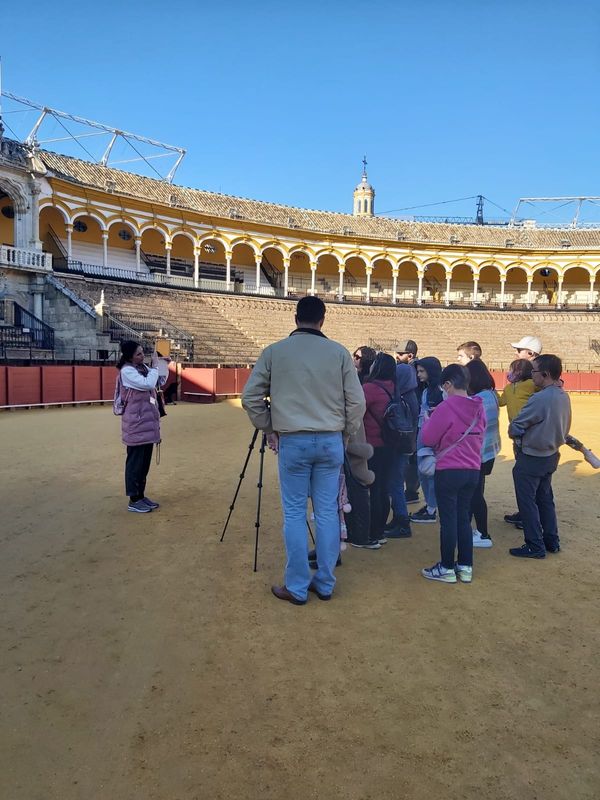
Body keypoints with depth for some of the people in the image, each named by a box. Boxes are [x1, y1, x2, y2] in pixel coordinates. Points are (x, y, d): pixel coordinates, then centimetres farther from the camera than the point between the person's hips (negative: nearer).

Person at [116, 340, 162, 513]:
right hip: (136, 424, -8)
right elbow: (148, 384, -24)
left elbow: (159, 383, 22)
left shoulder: (143, 367, 10)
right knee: (135, 462, -2)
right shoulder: (127, 371, -13)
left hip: (147, 422, 8)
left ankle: (141, 496, 22)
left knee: (145, 462, 13)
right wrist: (155, 366, -13)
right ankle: (133, 501, 6)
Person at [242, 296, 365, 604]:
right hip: (330, 441, 2)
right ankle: (325, 583, 22)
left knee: (294, 514, 8)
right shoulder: (339, 352, 0)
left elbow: (250, 398, 0)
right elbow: (357, 402, 1)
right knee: (327, 512, 11)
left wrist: (269, 429, 12)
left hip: (292, 442, -1)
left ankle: (297, 588, 15)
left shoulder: (274, 352, -2)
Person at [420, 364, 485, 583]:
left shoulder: (446, 407, -16)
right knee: (463, 517, 15)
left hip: (449, 471, -6)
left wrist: (428, 420, 9)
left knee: (448, 519, 3)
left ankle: (447, 568, 12)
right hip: (473, 471, 7)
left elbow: (427, 438, -10)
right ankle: (465, 567, 21)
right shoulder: (478, 408, 5)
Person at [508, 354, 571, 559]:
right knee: (545, 499, 20)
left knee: (527, 501, 3)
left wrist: (514, 433, 4)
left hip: (531, 459, -8)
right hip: (550, 456, 8)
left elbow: (514, 428, -17)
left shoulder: (540, 399, -25)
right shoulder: (563, 396, 2)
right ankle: (552, 541, 29)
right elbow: (564, 428, 12)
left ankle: (535, 546, 10)